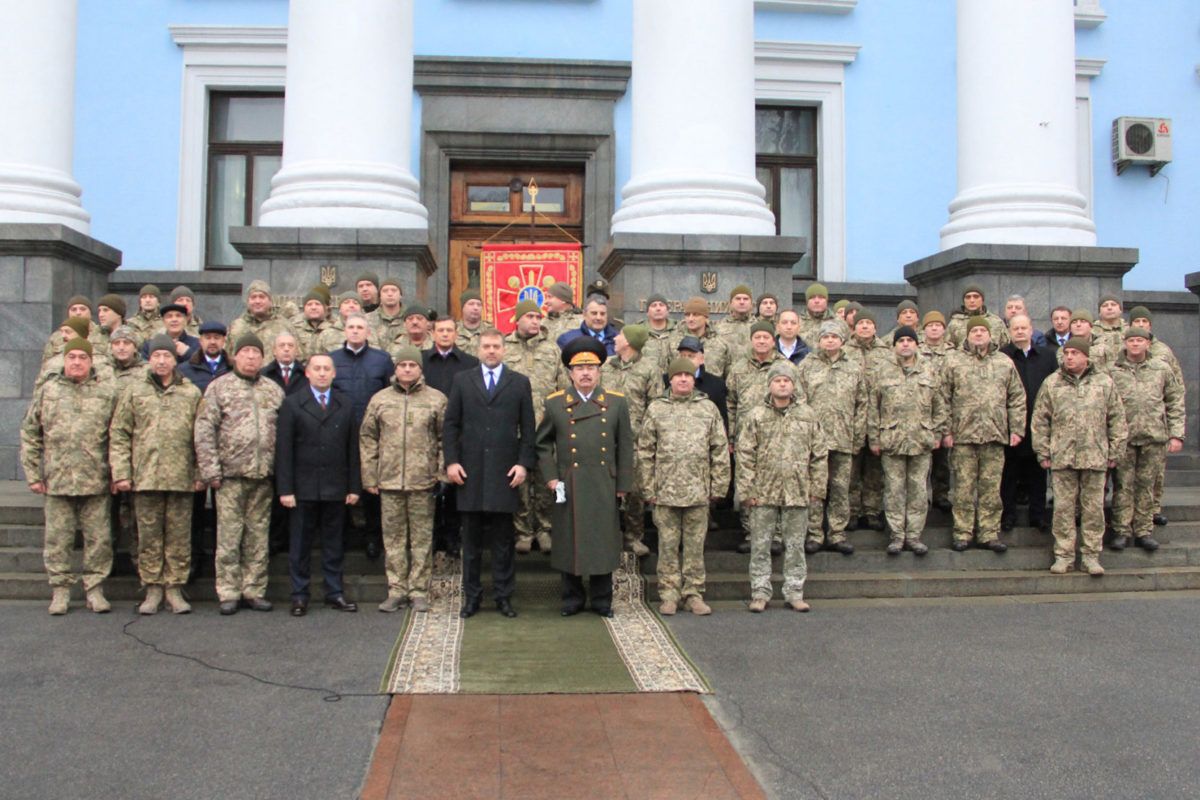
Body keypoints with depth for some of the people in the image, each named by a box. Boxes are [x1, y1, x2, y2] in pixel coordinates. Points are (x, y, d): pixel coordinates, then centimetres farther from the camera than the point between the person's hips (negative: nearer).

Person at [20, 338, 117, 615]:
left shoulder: (107, 393, 5)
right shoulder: (46, 391, 8)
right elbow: (29, 434, 9)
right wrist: (32, 474, 3)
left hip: (96, 482, -1)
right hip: (57, 481, 1)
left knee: (98, 538, 2)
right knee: (57, 539, 6)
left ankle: (95, 589, 13)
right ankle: (60, 589, 16)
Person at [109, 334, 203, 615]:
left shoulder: (191, 393, 8)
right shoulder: (134, 392, 8)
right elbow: (118, 434, 6)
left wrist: (201, 473, 1)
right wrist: (120, 472, -2)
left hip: (181, 477, 0)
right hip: (145, 476, 0)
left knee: (179, 536, 3)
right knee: (149, 536, 5)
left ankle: (175, 588, 12)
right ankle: (153, 588, 14)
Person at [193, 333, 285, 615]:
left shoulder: (273, 390, 13)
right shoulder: (219, 387, 2)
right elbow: (204, 431, -3)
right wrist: (211, 470, -9)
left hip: (263, 475, 3)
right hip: (231, 475, -3)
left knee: (258, 536, 8)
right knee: (229, 536, 0)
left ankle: (255, 591, 16)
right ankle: (228, 594, 7)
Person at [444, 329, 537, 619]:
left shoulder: (520, 383, 8)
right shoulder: (462, 381, 10)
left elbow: (528, 429, 5)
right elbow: (451, 425, 7)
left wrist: (524, 463, -4)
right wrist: (451, 461, -3)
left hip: (504, 472, -1)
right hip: (470, 472, 1)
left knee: (503, 540, 4)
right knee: (471, 539, 6)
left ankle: (503, 596, 13)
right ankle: (471, 595, 15)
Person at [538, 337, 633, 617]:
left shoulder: (617, 402, 4)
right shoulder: (555, 403, 3)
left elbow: (625, 447, 6)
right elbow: (542, 444, 9)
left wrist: (623, 485, 3)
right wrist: (550, 477, -2)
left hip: (604, 487, 0)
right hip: (569, 487, 0)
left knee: (603, 541, 6)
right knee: (569, 541, 6)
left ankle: (602, 599, 19)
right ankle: (573, 597, 20)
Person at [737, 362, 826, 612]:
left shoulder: (808, 415, 6)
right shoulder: (756, 416, 0)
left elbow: (820, 454, 9)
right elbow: (745, 455, -2)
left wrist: (818, 488, 5)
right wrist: (746, 490, -6)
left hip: (798, 492, 2)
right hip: (764, 491, -1)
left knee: (795, 545, 9)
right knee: (760, 545, 5)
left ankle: (794, 593, 19)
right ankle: (760, 592, 15)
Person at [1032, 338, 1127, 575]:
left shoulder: (1104, 382, 6)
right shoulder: (1052, 383, 6)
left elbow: (1117, 419, 9)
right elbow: (1039, 421, 7)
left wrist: (1115, 452, 4)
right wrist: (1043, 452, 2)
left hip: (1095, 456, 0)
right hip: (1062, 457, 0)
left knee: (1093, 508, 5)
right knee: (1063, 508, 3)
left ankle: (1091, 555, 14)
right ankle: (1064, 555, 11)